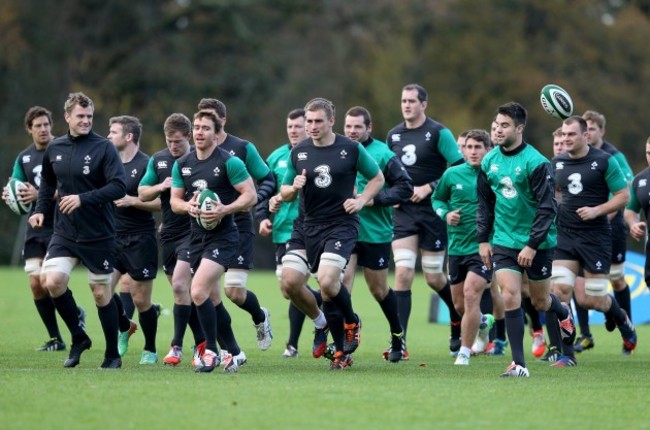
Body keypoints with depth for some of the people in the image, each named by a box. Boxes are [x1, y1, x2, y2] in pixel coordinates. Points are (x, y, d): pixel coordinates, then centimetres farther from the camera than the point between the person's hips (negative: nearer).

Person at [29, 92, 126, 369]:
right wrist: (41, 210, 8)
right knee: (52, 281, -15)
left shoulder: (104, 148, -9)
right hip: (64, 232, 4)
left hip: (98, 234, -4)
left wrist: (83, 199, -26)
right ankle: (78, 338, 6)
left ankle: (112, 355, 18)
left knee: (101, 292, 2)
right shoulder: (54, 149, 6)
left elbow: (119, 187, -18)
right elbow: (47, 183, 23)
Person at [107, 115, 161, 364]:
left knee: (141, 300, -1)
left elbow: (161, 202, -12)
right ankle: (125, 328, 21)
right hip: (114, 238, 6)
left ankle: (150, 350, 17)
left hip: (140, 240, -6)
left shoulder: (146, 165, -10)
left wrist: (132, 201, -22)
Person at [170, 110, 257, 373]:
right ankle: (231, 352, 23)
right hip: (197, 237, 7)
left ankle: (211, 351, -8)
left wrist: (225, 210, -24)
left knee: (198, 292, -20)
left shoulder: (229, 162, -10)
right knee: (213, 300, 11)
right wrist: (188, 207, -10)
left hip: (222, 236, -7)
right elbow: (174, 201, 12)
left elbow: (251, 195, -11)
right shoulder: (182, 164, 8)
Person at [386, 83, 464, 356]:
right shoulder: (393, 135, 10)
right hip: (403, 212, 4)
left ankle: (458, 320, 34)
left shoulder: (439, 133, -7)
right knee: (403, 273, -10)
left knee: (434, 278, 4)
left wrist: (429, 188, -16)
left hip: (432, 212, -4)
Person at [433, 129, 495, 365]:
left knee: (471, 294, -19)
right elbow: (437, 198, 18)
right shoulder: (452, 174, 2)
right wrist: (445, 213, -3)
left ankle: (464, 352, -7)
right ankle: (484, 322, 46)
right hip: (457, 246, 4)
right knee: (459, 305, 12)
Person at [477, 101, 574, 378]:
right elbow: (485, 203, 14)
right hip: (504, 242, 4)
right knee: (510, 297, -10)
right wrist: (483, 240, 8)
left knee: (540, 302, 9)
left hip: (537, 243, -3)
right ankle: (519, 364, -6)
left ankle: (564, 315, 46)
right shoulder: (489, 161, 2)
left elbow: (548, 208, -15)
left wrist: (532, 245, -19)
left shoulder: (535, 162, -15)